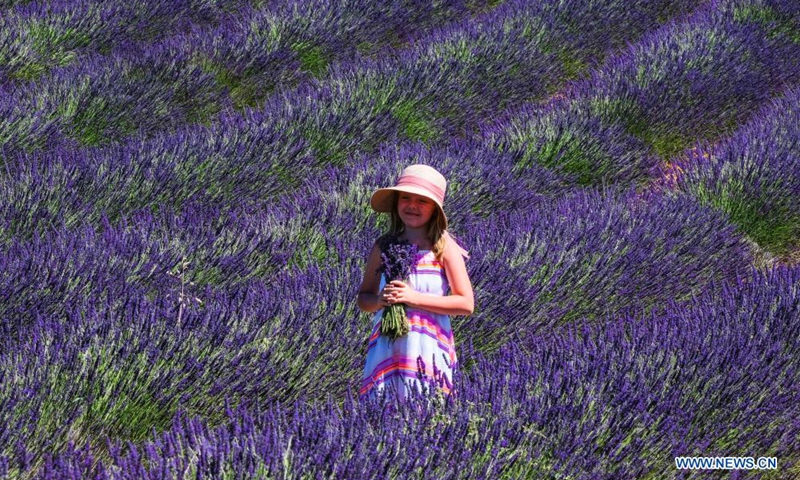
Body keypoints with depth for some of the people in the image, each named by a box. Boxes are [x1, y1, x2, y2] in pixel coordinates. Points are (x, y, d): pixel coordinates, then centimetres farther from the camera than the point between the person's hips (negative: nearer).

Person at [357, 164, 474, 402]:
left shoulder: (444, 248, -3)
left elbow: (466, 304, -7)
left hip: (428, 351, -3)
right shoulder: (383, 246, 6)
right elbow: (363, 299, 12)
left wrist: (415, 298, -14)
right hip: (386, 350, 3)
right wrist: (380, 300, -11)